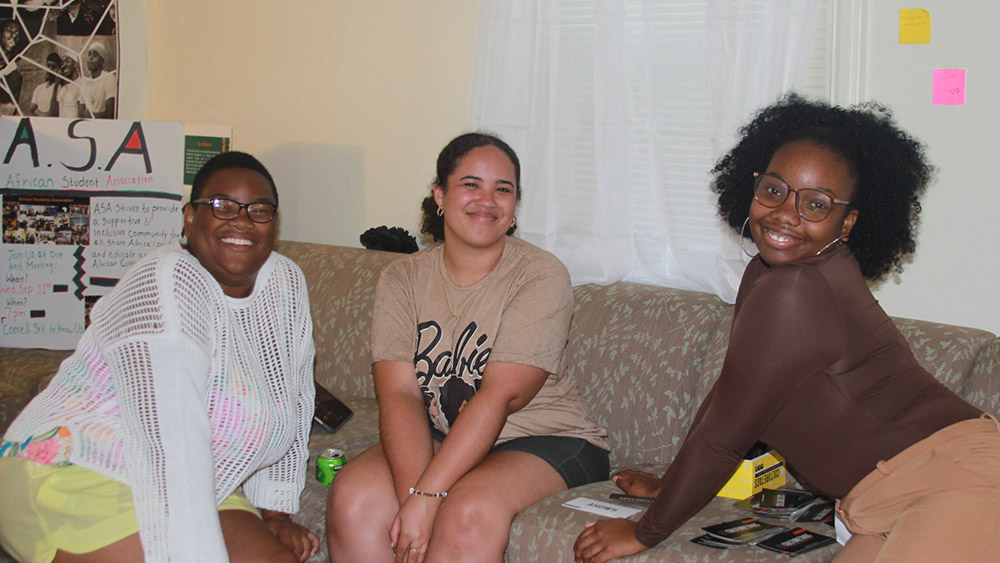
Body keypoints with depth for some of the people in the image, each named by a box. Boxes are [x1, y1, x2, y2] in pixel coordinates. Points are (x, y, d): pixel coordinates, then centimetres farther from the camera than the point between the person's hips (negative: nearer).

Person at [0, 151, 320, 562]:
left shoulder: (286, 282, 3)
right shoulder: (169, 284, -21)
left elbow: (292, 399, 13)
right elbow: (172, 449, -29)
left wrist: (277, 512, 9)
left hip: (197, 491, 7)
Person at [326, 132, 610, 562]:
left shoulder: (541, 277, -11)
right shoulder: (402, 280, 1)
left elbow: (498, 396, -20)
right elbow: (399, 394, -10)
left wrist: (426, 498, -26)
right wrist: (411, 495, -26)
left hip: (544, 442, -3)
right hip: (435, 439, 4)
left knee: (467, 514, -32)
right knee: (352, 498, -22)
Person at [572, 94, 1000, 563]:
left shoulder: (794, 291, -19)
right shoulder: (767, 273, 11)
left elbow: (725, 433, -12)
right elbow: (728, 390, 21)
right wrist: (669, 484, 27)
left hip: (954, 480, -9)